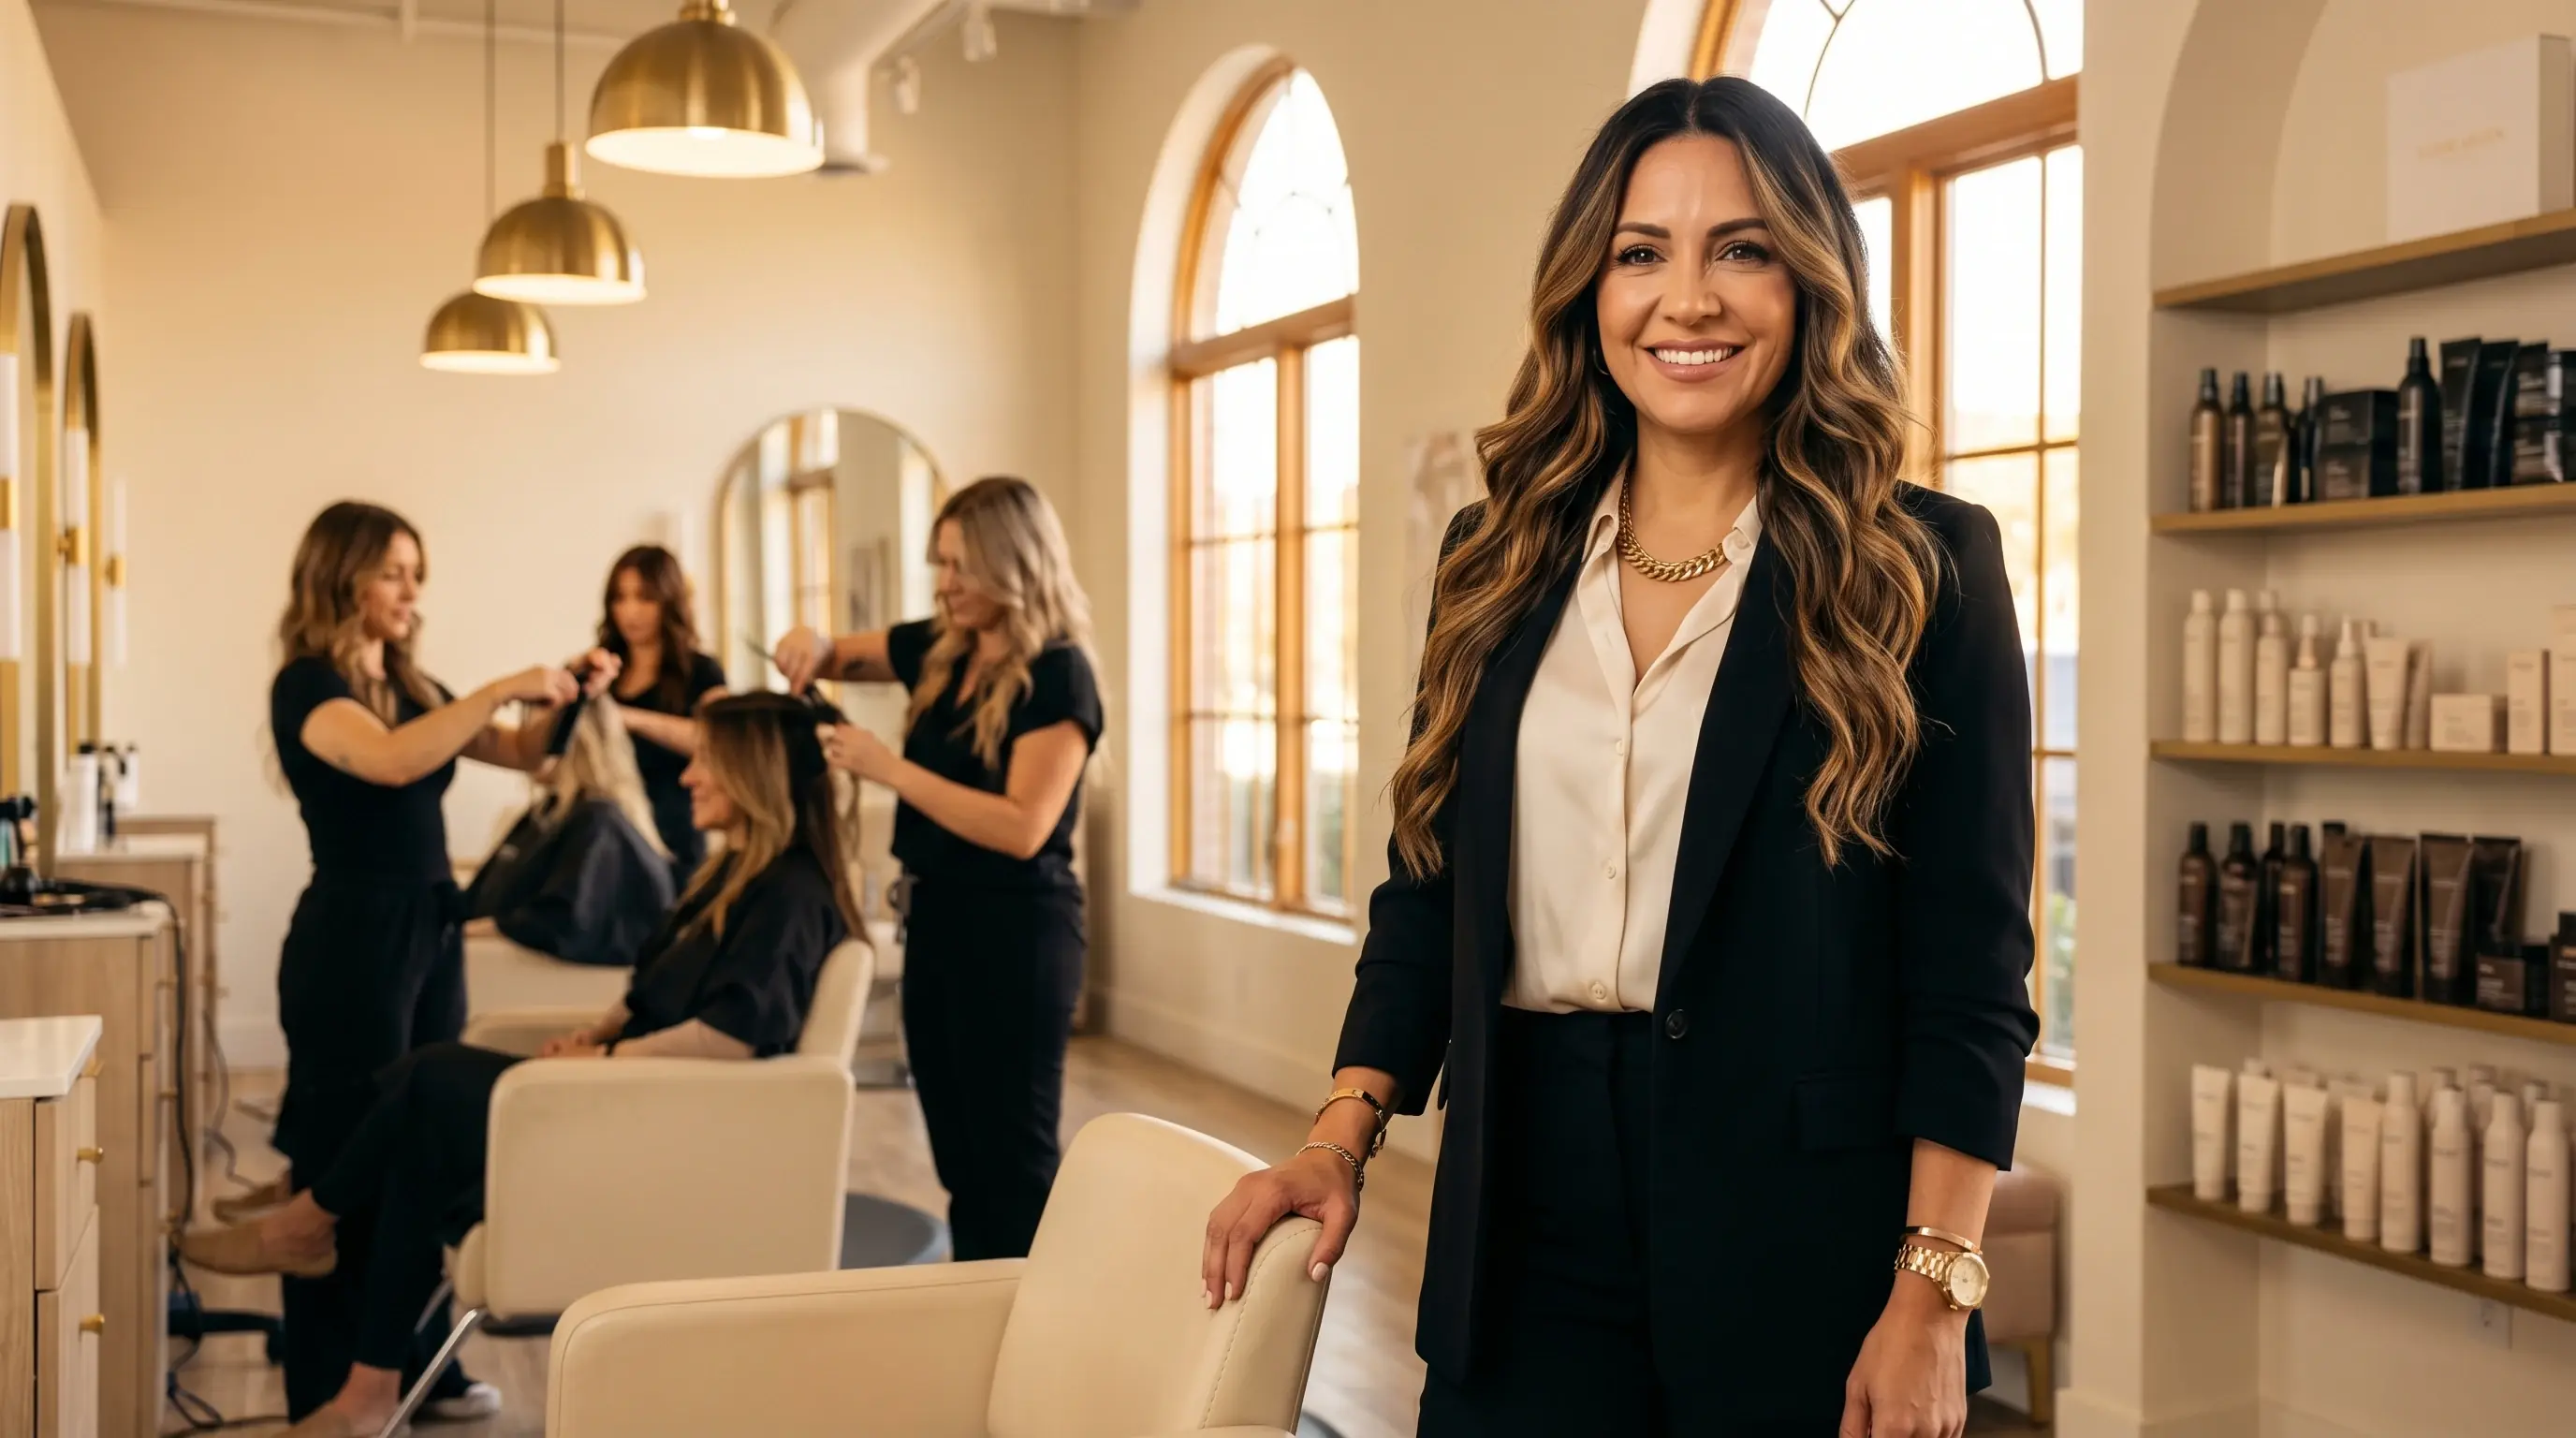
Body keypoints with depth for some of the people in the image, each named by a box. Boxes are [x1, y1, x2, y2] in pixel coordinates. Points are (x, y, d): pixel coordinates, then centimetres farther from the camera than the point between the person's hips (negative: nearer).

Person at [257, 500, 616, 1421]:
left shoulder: (411, 685, 12)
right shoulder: (306, 686, -11)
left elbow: (523, 752, 18)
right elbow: (390, 760, -30)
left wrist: (565, 699, -1)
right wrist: (505, 687, -27)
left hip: (433, 929, 8)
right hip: (354, 936, -8)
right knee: (344, 1162, 0)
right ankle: (328, 1398, 10)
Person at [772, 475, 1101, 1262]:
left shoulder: (1058, 674, -15)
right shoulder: (941, 649, 7)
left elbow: (1022, 827, -24)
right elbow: (840, 654, 22)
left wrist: (888, 767, -23)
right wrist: (812, 646, -2)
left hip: (1016, 930, -8)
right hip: (937, 917, 8)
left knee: (1014, 1157, -1)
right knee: (962, 1156, 14)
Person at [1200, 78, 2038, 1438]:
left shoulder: (1924, 564, -4)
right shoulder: (1499, 559, 8)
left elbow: (1972, 968, -7)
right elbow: (1426, 889, 11)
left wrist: (1933, 1295, -12)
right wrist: (1344, 1132, -2)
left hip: (1802, 1247, -3)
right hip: (1525, 1228, 3)